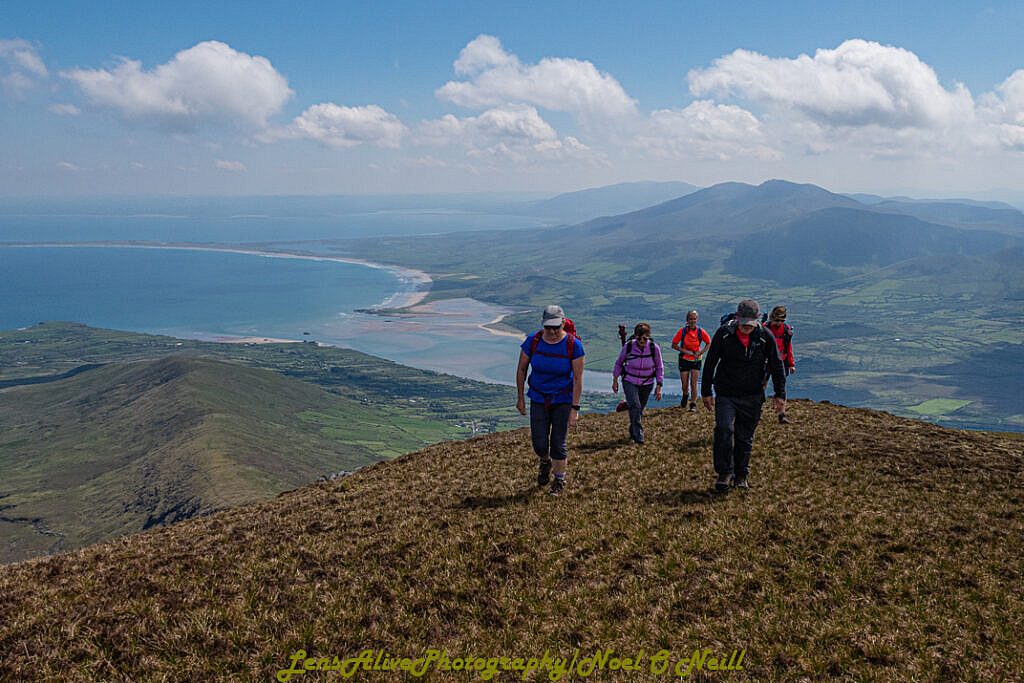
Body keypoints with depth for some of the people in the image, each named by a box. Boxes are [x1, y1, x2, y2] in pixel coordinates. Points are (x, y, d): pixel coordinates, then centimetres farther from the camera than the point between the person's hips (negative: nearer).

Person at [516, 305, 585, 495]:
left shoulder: (573, 345, -16)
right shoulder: (533, 341, -12)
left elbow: (578, 378, -12)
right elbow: (521, 369, 2)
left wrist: (575, 408, -14)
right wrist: (520, 398, 6)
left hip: (563, 400, -2)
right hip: (538, 399, 2)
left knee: (558, 443, 1)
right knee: (539, 443, 1)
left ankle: (559, 479, 23)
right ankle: (545, 463, 37)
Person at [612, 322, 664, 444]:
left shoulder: (654, 348, -14)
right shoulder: (628, 346, -15)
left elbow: (659, 368, -2)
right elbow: (619, 363, 2)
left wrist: (659, 387, -5)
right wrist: (615, 380, 4)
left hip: (647, 384, 2)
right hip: (630, 382, -1)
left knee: (640, 410, 11)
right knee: (635, 406, -20)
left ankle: (633, 432, 34)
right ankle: (638, 435, -12)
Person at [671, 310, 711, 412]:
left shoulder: (700, 332, -8)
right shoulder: (682, 330, -10)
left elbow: (708, 343, 7)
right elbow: (674, 345, -5)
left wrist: (701, 352, -7)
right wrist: (685, 351, -15)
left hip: (696, 360, 0)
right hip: (684, 359, 0)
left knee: (693, 384, -7)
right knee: (684, 385, 5)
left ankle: (693, 404, 4)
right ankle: (685, 395, 38)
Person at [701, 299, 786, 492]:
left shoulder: (765, 337, -5)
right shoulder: (724, 333, -7)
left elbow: (777, 366, 4)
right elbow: (710, 363, 1)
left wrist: (780, 395, 2)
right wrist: (706, 392, 3)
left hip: (752, 397, 1)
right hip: (725, 394, -1)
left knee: (745, 438, 7)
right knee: (724, 429, -19)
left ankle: (741, 476, 23)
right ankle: (724, 473, -7)